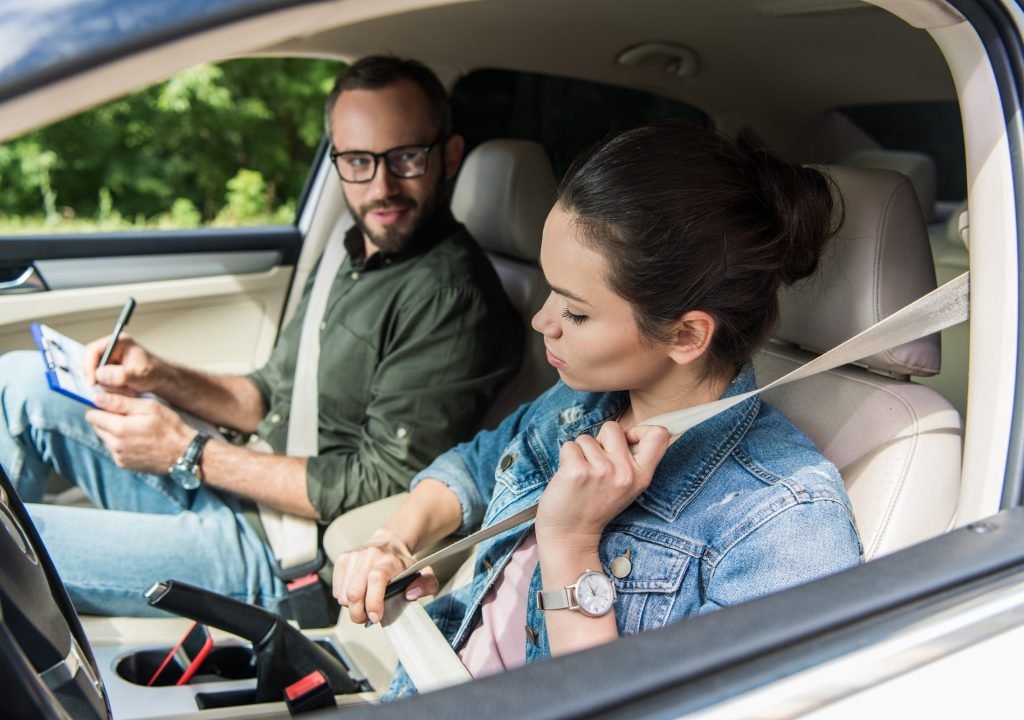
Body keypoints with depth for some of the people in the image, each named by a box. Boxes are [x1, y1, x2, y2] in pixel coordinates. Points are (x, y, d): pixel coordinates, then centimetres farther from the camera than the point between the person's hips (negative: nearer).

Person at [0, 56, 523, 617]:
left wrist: (188, 453, -18)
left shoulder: (451, 296, -21)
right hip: (236, 492, 9)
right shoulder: (356, 254, 10)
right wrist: (158, 377, -3)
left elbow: (384, 487, -22)